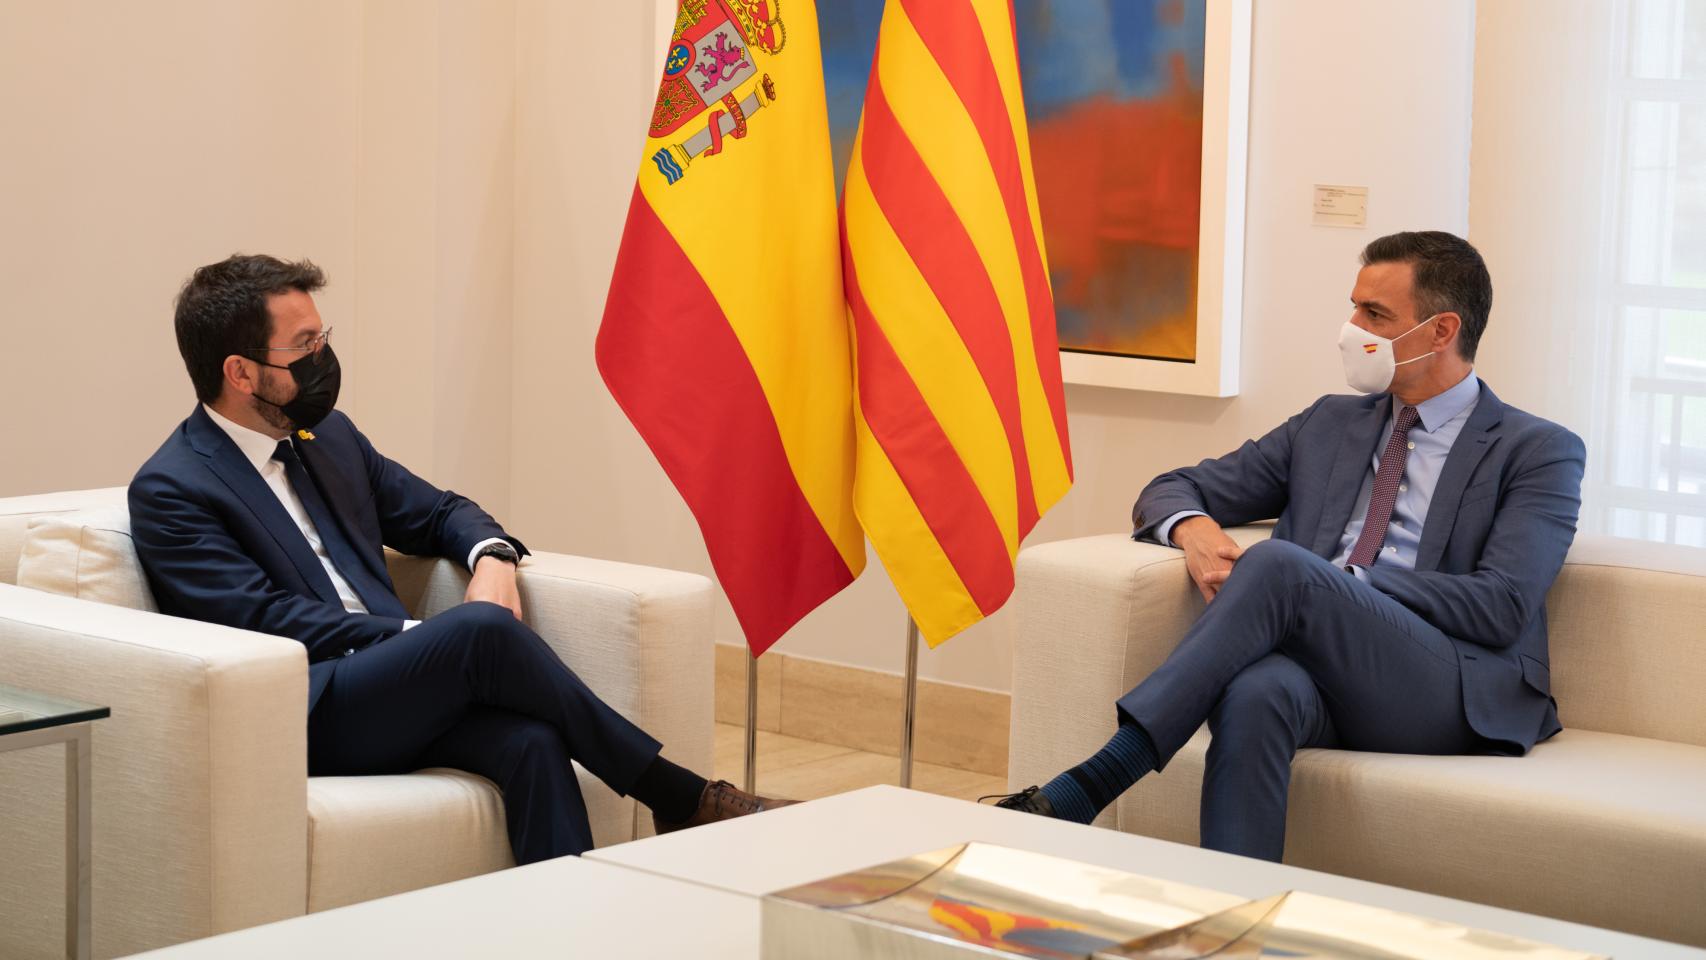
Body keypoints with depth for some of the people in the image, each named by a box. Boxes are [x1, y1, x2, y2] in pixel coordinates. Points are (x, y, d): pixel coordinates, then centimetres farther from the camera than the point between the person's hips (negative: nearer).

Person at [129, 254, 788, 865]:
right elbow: (271, 620, -14)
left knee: (530, 737, -27)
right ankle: (681, 800, -18)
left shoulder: (327, 436, 18)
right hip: (303, 721, -6)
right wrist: (438, 637, -17)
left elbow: (438, 512, 27)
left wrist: (492, 557, 2)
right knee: (482, 631, -30)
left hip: (395, 695, 7)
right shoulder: (170, 492, -5)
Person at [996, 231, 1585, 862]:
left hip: (1457, 694, -4)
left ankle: (1087, 789, -38)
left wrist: (1340, 586, -12)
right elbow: (1171, 491, 25)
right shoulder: (1330, 424, 25)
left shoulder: (1541, 452, 8)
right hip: (1323, 676, 4)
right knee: (1257, 692, -37)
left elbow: (1502, 607, -6)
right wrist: (1193, 527, -2)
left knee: (1279, 563, -32)